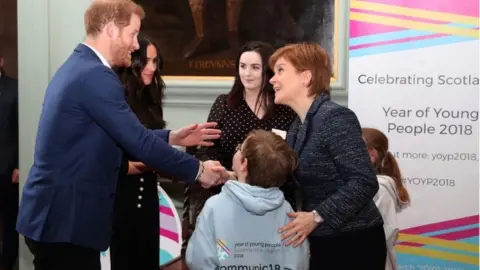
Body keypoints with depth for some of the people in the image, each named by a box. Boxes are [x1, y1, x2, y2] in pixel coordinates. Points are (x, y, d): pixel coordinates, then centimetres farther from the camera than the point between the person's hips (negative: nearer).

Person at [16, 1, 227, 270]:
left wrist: (172, 137, 12)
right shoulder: (95, 75, -19)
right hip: (65, 219, -10)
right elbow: (138, 142, -19)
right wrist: (198, 170, -9)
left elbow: (124, 135, 15)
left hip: (57, 215, 10)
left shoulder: (78, 66, 12)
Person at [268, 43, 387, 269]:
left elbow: (364, 183, -22)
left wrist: (316, 216, -24)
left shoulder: (335, 118, -17)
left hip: (353, 243, -8)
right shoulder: (297, 127, 9)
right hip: (321, 241, 8)